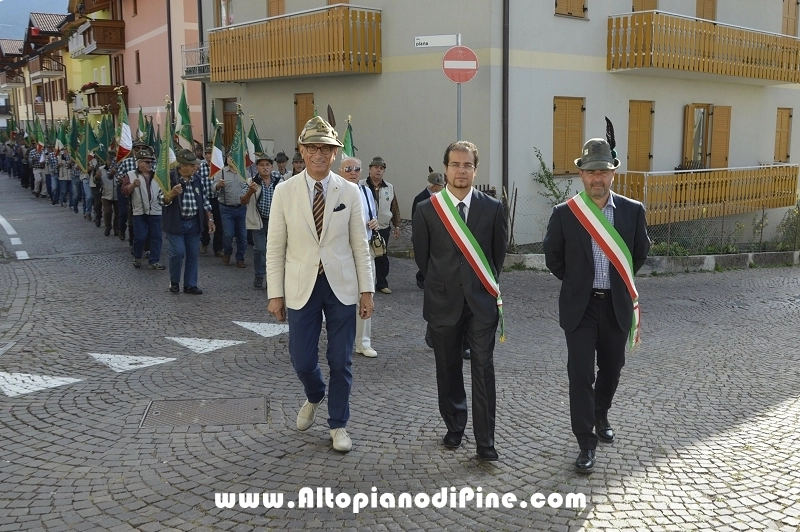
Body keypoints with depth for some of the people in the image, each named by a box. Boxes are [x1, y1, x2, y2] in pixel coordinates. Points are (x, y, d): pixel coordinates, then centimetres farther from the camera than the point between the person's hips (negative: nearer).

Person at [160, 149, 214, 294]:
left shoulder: (197, 179, 6)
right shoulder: (170, 178, -10)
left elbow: (204, 201, 14)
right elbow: (161, 200, -11)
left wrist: (210, 219, 10)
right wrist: (172, 193, -30)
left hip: (194, 223, 5)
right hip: (175, 223, -5)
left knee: (193, 254, 5)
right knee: (178, 252, -12)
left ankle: (190, 285, 16)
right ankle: (174, 281, 12)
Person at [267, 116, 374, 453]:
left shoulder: (350, 192, -1)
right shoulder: (284, 192, -3)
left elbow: (360, 245, 3)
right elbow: (275, 247, 0)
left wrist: (366, 289, 0)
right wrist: (275, 294, -3)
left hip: (341, 286, 0)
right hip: (301, 287, 0)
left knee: (340, 361, 6)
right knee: (302, 361, 4)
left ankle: (338, 425, 26)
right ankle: (314, 397, 39)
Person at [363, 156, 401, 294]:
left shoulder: (389, 188, 8)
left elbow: (395, 209, 14)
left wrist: (397, 226, 13)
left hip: (383, 229, 4)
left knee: (382, 258, 10)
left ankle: (382, 284, 22)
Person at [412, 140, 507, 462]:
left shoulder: (492, 208, -1)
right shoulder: (427, 210, -3)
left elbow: (498, 253, 9)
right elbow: (421, 256, 7)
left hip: (481, 301, 0)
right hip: (443, 302, 1)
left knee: (483, 371, -1)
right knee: (448, 370, 12)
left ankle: (485, 442, 6)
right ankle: (454, 428, 30)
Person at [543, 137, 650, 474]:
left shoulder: (632, 211, -3)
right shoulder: (564, 214, -8)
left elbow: (640, 252, 13)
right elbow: (553, 258, 6)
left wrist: (621, 281, 13)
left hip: (616, 306, 3)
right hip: (580, 307, -2)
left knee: (611, 368, 18)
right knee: (581, 375, -4)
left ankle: (600, 415, 45)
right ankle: (586, 443, 8)